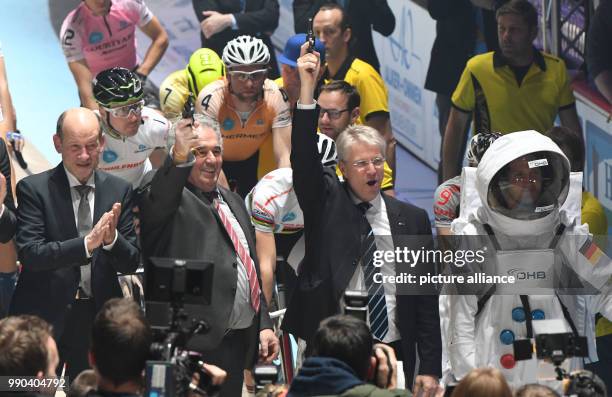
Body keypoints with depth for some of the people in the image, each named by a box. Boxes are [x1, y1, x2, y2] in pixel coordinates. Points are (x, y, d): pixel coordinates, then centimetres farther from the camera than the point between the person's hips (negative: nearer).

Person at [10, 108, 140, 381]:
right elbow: (30, 254, -16)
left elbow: (131, 263, 3)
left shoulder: (119, 191, 5)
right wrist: (87, 243, -28)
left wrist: (112, 239, -19)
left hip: (98, 318, 3)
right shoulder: (33, 189, -5)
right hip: (46, 317, -3)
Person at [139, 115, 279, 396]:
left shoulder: (232, 201, 23)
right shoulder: (172, 196, -3)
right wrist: (179, 159, -46)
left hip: (238, 339, 8)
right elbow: (157, 204, -29)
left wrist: (264, 324, 19)